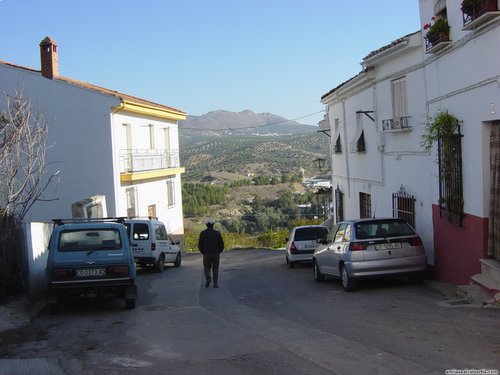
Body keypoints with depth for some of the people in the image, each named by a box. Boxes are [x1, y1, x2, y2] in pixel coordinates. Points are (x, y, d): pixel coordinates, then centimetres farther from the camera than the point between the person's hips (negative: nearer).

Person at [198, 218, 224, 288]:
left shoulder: (202, 233, -4)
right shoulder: (217, 233, -3)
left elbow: (200, 245, -3)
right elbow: (222, 244, -2)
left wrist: (203, 252, 14)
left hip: (207, 254, 0)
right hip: (216, 254, 0)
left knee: (206, 268, 14)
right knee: (215, 269, 11)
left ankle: (208, 278, -13)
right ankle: (215, 284, 6)